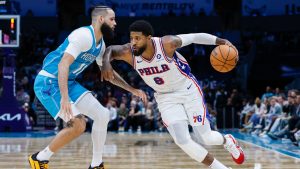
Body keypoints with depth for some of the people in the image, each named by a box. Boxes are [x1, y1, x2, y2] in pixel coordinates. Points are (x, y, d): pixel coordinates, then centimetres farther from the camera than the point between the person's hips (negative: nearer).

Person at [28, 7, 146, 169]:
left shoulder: (100, 44, 10)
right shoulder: (84, 35, -20)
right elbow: (63, 65, -30)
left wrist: (132, 89, 21)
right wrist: (64, 98, -39)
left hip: (68, 82, 10)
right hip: (48, 82, -10)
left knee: (102, 115, 4)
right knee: (78, 124, -22)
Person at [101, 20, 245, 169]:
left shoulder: (166, 43, -29)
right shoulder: (129, 52, -22)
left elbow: (194, 37, -18)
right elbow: (110, 50, -8)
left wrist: (221, 42, -16)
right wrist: (106, 64, -31)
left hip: (188, 90, -3)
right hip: (166, 98, 3)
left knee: (206, 138, 0)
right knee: (182, 141, -12)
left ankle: (227, 141, 38)